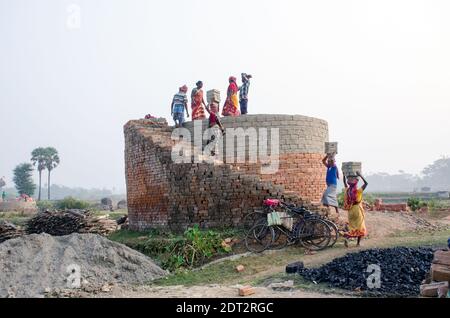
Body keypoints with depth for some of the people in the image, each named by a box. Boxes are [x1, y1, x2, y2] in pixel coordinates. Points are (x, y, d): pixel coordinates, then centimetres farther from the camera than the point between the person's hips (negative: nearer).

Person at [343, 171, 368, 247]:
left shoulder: (347, 190, -5)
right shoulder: (358, 191, -16)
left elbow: (345, 182, 14)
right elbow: (366, 183, -10)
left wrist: (344, 175, 16)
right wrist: (360, 176, -11)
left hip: (350, 211, 4)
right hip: (358, 210, -4)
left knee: (352, 227, 13)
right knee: (360, 226, 9)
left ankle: (347, 237, -12)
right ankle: (358, 242, 11)